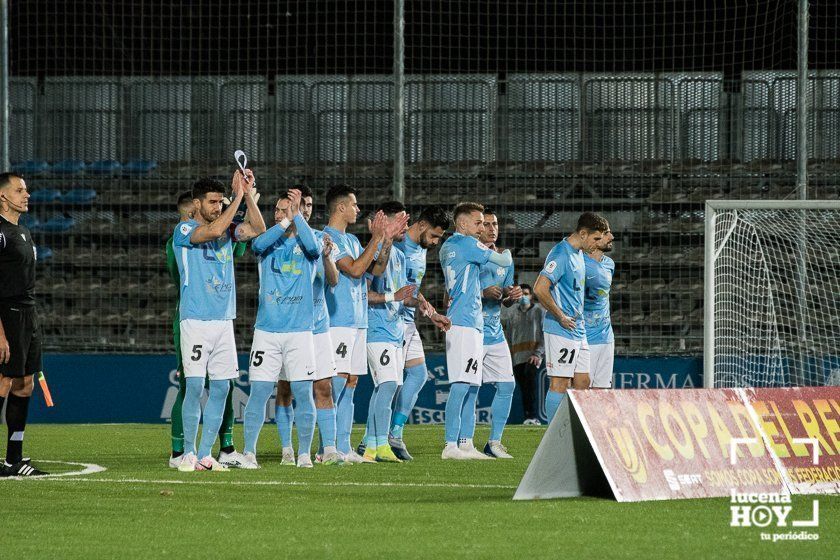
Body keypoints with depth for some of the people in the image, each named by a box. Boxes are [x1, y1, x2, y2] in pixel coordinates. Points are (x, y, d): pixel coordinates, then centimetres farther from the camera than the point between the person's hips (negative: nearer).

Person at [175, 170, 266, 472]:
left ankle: (205, 454, 8)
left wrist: (248, 193, -2)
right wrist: (238, 195, -16)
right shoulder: (184, 231, -4)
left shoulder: (227, 232, 15)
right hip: (196, 320, -6)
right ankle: (188, 453, -4)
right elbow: (213, 231, -21)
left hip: (224, 321, 6)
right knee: (195, 387, -10)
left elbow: (258, 228, 6)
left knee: (221, 388, 3)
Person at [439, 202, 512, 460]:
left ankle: (465, 444, 12)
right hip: (466, 322, -10)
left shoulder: (447, 247, 19)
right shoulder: (467, 244, -9)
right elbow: (504, 261, -4)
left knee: (471, 386, 11)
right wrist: (505, 252, 19)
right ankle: (450, 446, -17)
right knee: (461, 385, -13)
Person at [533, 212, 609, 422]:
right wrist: (561, 317, -18)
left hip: (579, 330, 10)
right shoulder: (561, 254, -16)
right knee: (559, 383, -7)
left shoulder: (578, 254, 15)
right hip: (561, 332, -10)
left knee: (582, 383, 10)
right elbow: (540, 288, -24)